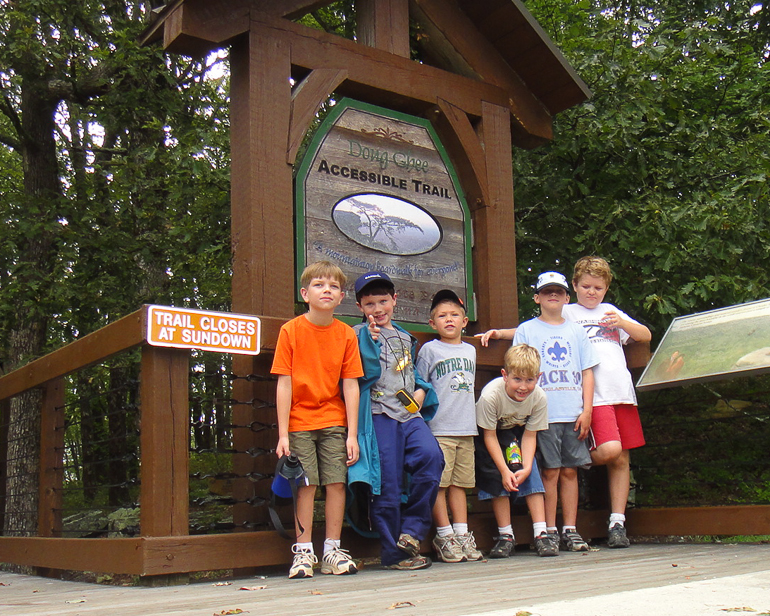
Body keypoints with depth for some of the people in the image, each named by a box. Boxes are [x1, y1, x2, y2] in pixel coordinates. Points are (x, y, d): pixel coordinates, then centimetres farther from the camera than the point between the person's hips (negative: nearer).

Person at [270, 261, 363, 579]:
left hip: (334, 422, 2)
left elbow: (350, 385, 0)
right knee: (305, 485, -3)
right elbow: (284, 384, -6)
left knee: (336, 482, -1)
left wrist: (352, 434, -3)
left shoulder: (346, 334, 1)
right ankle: (303, 552, 6)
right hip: (300, 422, -2)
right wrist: (283, 434, -9)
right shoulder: (291, 330, -4)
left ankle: (332, 551, 10)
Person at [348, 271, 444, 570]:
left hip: (409, 413, 5)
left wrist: (421, 389, 12)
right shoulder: (361, 334, 6)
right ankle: (393, 552, 7)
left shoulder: (405, 338, 24)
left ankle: (412, 530, -9)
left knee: (431, 456, -21)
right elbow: (368, 372, -6)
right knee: (387, 483, -6)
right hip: (379, 414, -4)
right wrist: (371, 338, -14)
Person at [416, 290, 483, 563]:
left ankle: (462, 535, 12)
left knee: (460, 482, 8)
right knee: (438, 482, -6)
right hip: (438, 428, -4)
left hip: (466, 427, 5)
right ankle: (444, 536, 2)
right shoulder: (429, 350, 2)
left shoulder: (470, 350, 16)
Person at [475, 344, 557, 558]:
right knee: (497, 479, -14)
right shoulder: (491, 395, -35)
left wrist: (526, 467, -27)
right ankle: (505, 535, -5)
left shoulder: (539, 397, -25)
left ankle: (541, 533, -9)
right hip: (489, 433, -2)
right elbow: (489, 436, -24)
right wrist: (504, 470, -28)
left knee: (530, 475, -13)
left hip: (517, 433, 3)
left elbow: (529, 435, -15)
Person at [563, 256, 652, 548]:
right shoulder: (567, 313, 11)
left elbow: (646, 336, 19)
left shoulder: (612, 312, 22)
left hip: (622, 392, 5)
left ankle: (617, 523, 7)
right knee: (610, 450, -23)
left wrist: (623, 323, 0)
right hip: (594, 394, -5)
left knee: (622, 459, 2)